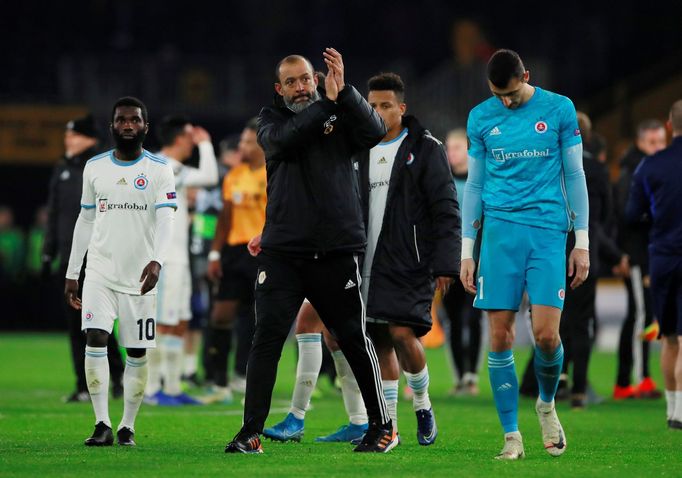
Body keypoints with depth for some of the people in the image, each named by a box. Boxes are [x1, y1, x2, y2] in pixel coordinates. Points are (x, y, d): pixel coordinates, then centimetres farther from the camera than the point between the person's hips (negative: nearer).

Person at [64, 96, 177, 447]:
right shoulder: (94, 168, 9)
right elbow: (85, 221, 16)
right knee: (95, 338, -15)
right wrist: (71, 273, 13)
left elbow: (165, 220, -12)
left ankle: (127, 427, 12)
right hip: (100, 271, 2)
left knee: (137, 352, 1)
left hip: (139, 275, -1)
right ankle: (102, 424, -15)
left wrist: (156, 261, -29)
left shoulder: (159, 169, -1)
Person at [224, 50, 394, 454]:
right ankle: (251, 432, -4)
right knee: (267, 338, -7)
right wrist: (326, 102, -20)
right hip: (282, 250, 1)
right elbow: (285, 141, -14)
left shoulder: (341, 114, 7)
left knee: (355, 338, 5)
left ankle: (382, 426, 17)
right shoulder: (271, 120, 8)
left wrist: (344, 91, -23)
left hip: (338, 250, -1)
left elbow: (375, 132, -13)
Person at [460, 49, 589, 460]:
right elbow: (474, 184, 13)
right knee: (500, 337, -4)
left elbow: (574, 176, 7)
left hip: (548, 229, -1)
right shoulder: (481, 118, 7)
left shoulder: (559, 110, 3)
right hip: (500, 230, 1)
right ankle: (512, 436, 3)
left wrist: (582, 242, 3)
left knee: (546, 334, -10)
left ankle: (547, 403, 20)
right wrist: (466, 251, 9)